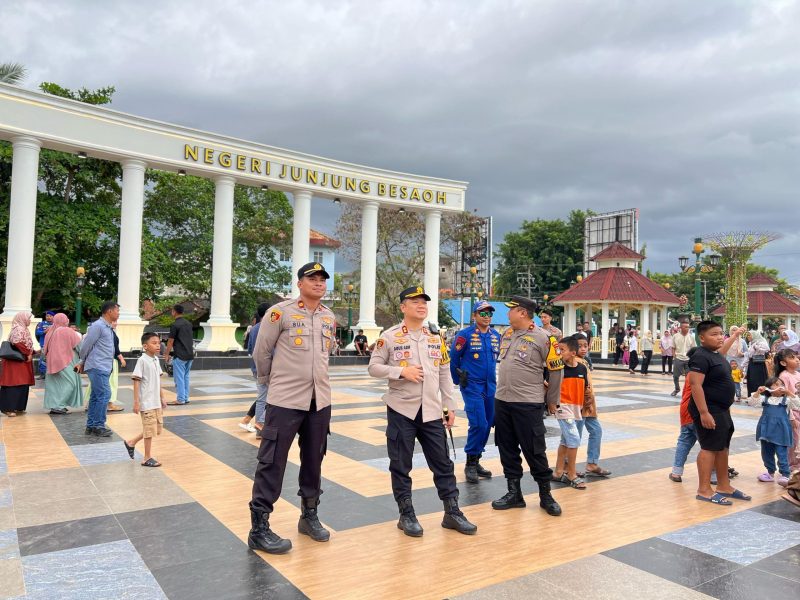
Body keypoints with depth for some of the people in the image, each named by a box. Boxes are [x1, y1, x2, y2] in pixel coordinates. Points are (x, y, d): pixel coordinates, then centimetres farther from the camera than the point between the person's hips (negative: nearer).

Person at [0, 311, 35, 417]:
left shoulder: (23, 329, 18)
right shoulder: (18, 329, -12)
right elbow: (18, 343, -25)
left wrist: (29, 353, 6)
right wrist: (28, 353, -17)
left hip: (23, 361, 10)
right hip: (16, 361, -10)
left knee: (22, 384, 12)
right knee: (14, 384, -9)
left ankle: (18, 407, 17)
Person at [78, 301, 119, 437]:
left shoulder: (109, 328, 16)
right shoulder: (98, 326, -13)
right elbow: (86, 346, -10)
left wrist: (82, 363, 19)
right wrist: (83, 362, 5)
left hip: (104, 368, 9)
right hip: (97, 367, -9)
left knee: (95, 396, 12)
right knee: (104, 395, -9)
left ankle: (90, 426, 19)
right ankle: (98, 426, -1)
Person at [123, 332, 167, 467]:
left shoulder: (156, 360, 8)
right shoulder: (142, 360, -15)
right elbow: (136, 381, -15)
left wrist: (162, 397, 17)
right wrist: (136, 402, -16)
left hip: (156, 402, 8)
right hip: (146, 403, -8)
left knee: (157, 429, 15)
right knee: (150, 430, 1)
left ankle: (131, 442, 32)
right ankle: (147, 458, 15)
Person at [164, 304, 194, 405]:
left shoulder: (175, 325, -11)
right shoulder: (189, 324, 11)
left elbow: (171, 341, -9)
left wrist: (167, 353, 3)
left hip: (180, 355, -7)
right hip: (190, 354, 7)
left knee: (179, 378, -1)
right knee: (186, 377, 13)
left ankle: (180, 399, 1)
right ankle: (186, 398, 16)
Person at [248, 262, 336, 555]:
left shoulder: (329, 317, 8)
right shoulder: (280, 312, -9)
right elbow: (261, 352, -2)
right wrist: (270, 380, 9)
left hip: (320, 400, 6)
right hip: (285, 400, -5)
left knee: (313, 460, 15)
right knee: (272, 462, -2)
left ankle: (309, 515, 32)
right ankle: (259, 528, 10)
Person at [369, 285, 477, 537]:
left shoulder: (436, 338, 9)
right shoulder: (389, 337, -5)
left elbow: (445, 374, 12)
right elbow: (373, 368, -5)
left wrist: (450, 407, 8)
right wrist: (401, 371, -19)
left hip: (432, 411, 4)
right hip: (401, 410, -4)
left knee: (443, 463, 8)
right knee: (401, 466, 5)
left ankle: (452, 513, 21)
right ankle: (407, 515, 19)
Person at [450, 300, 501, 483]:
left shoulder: (496, 335, 7)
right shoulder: (465, 335, -9)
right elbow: (453, 359, -2)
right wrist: (458, 380, 4)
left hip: (490, 387, 6)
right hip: (472, 387, -6)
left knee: (487, 425, 9)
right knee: (478, 424, -12)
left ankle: (476, 462, 25)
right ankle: (470, 464, 4)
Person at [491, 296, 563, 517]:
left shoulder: (543, 338, -11)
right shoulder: (506, 334, 9)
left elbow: (555, 370, -5)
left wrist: (552, 401, 1)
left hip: (528, 405, -6)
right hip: (502, 402, 7)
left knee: (534, 451, 1)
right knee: (507, 449, 12)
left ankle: (545, 495, 19)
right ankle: (514, 493, 24)